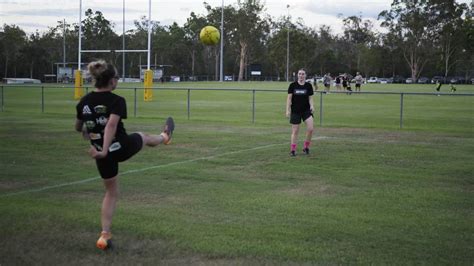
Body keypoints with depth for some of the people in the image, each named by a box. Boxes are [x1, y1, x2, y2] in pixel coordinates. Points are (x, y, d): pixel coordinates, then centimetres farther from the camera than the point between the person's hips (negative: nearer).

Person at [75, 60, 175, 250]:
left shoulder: (83, 102, -3)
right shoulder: (116, 101, -18)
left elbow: (78, 127, 12)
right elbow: (112, 125, -34)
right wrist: (104, 151, -38)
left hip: (102, 153, 4)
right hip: (122, 148, -4)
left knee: (111, 192, 19)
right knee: (142, 137, 32)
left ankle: (105, 235, 11)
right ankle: (165, 137, 66)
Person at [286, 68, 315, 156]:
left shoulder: (308, 85, 2)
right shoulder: (293, 85, -1)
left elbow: (310, 98, 6)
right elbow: (289, 98, 1)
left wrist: (312, 106, -12)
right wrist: (287, 110, -5)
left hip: (306, 110, 1)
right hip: (295, 111, -1)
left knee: (310, 129, -13)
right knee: (295, 131, 2)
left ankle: (306, 147, 7)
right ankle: (292, 150, 13)